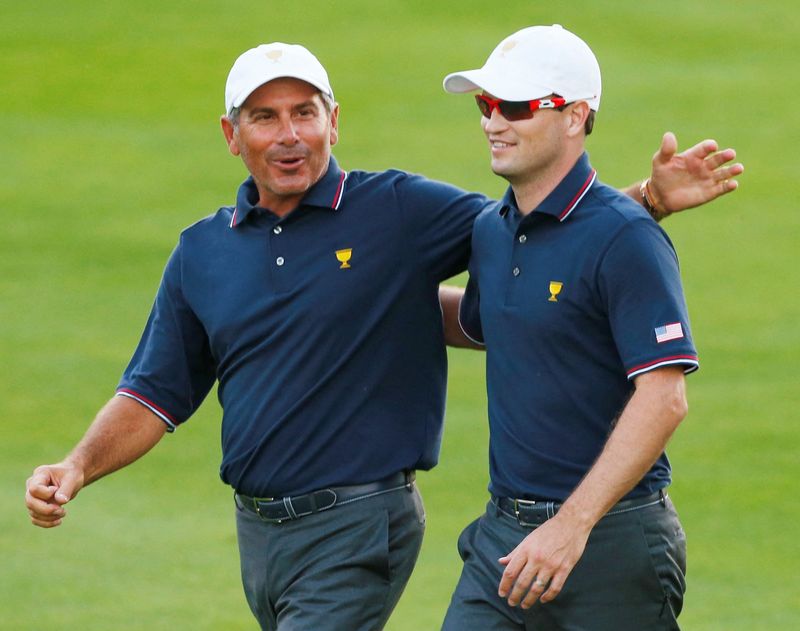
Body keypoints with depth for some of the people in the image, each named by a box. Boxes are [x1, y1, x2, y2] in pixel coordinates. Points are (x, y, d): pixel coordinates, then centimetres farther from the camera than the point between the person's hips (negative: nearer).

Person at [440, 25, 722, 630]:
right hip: (504, 533, 7)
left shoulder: (625, 236, -14)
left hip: (612, 536, -7)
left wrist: (573, 524, -25)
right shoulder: (491, 230, 11)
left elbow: (663, 399, -20)